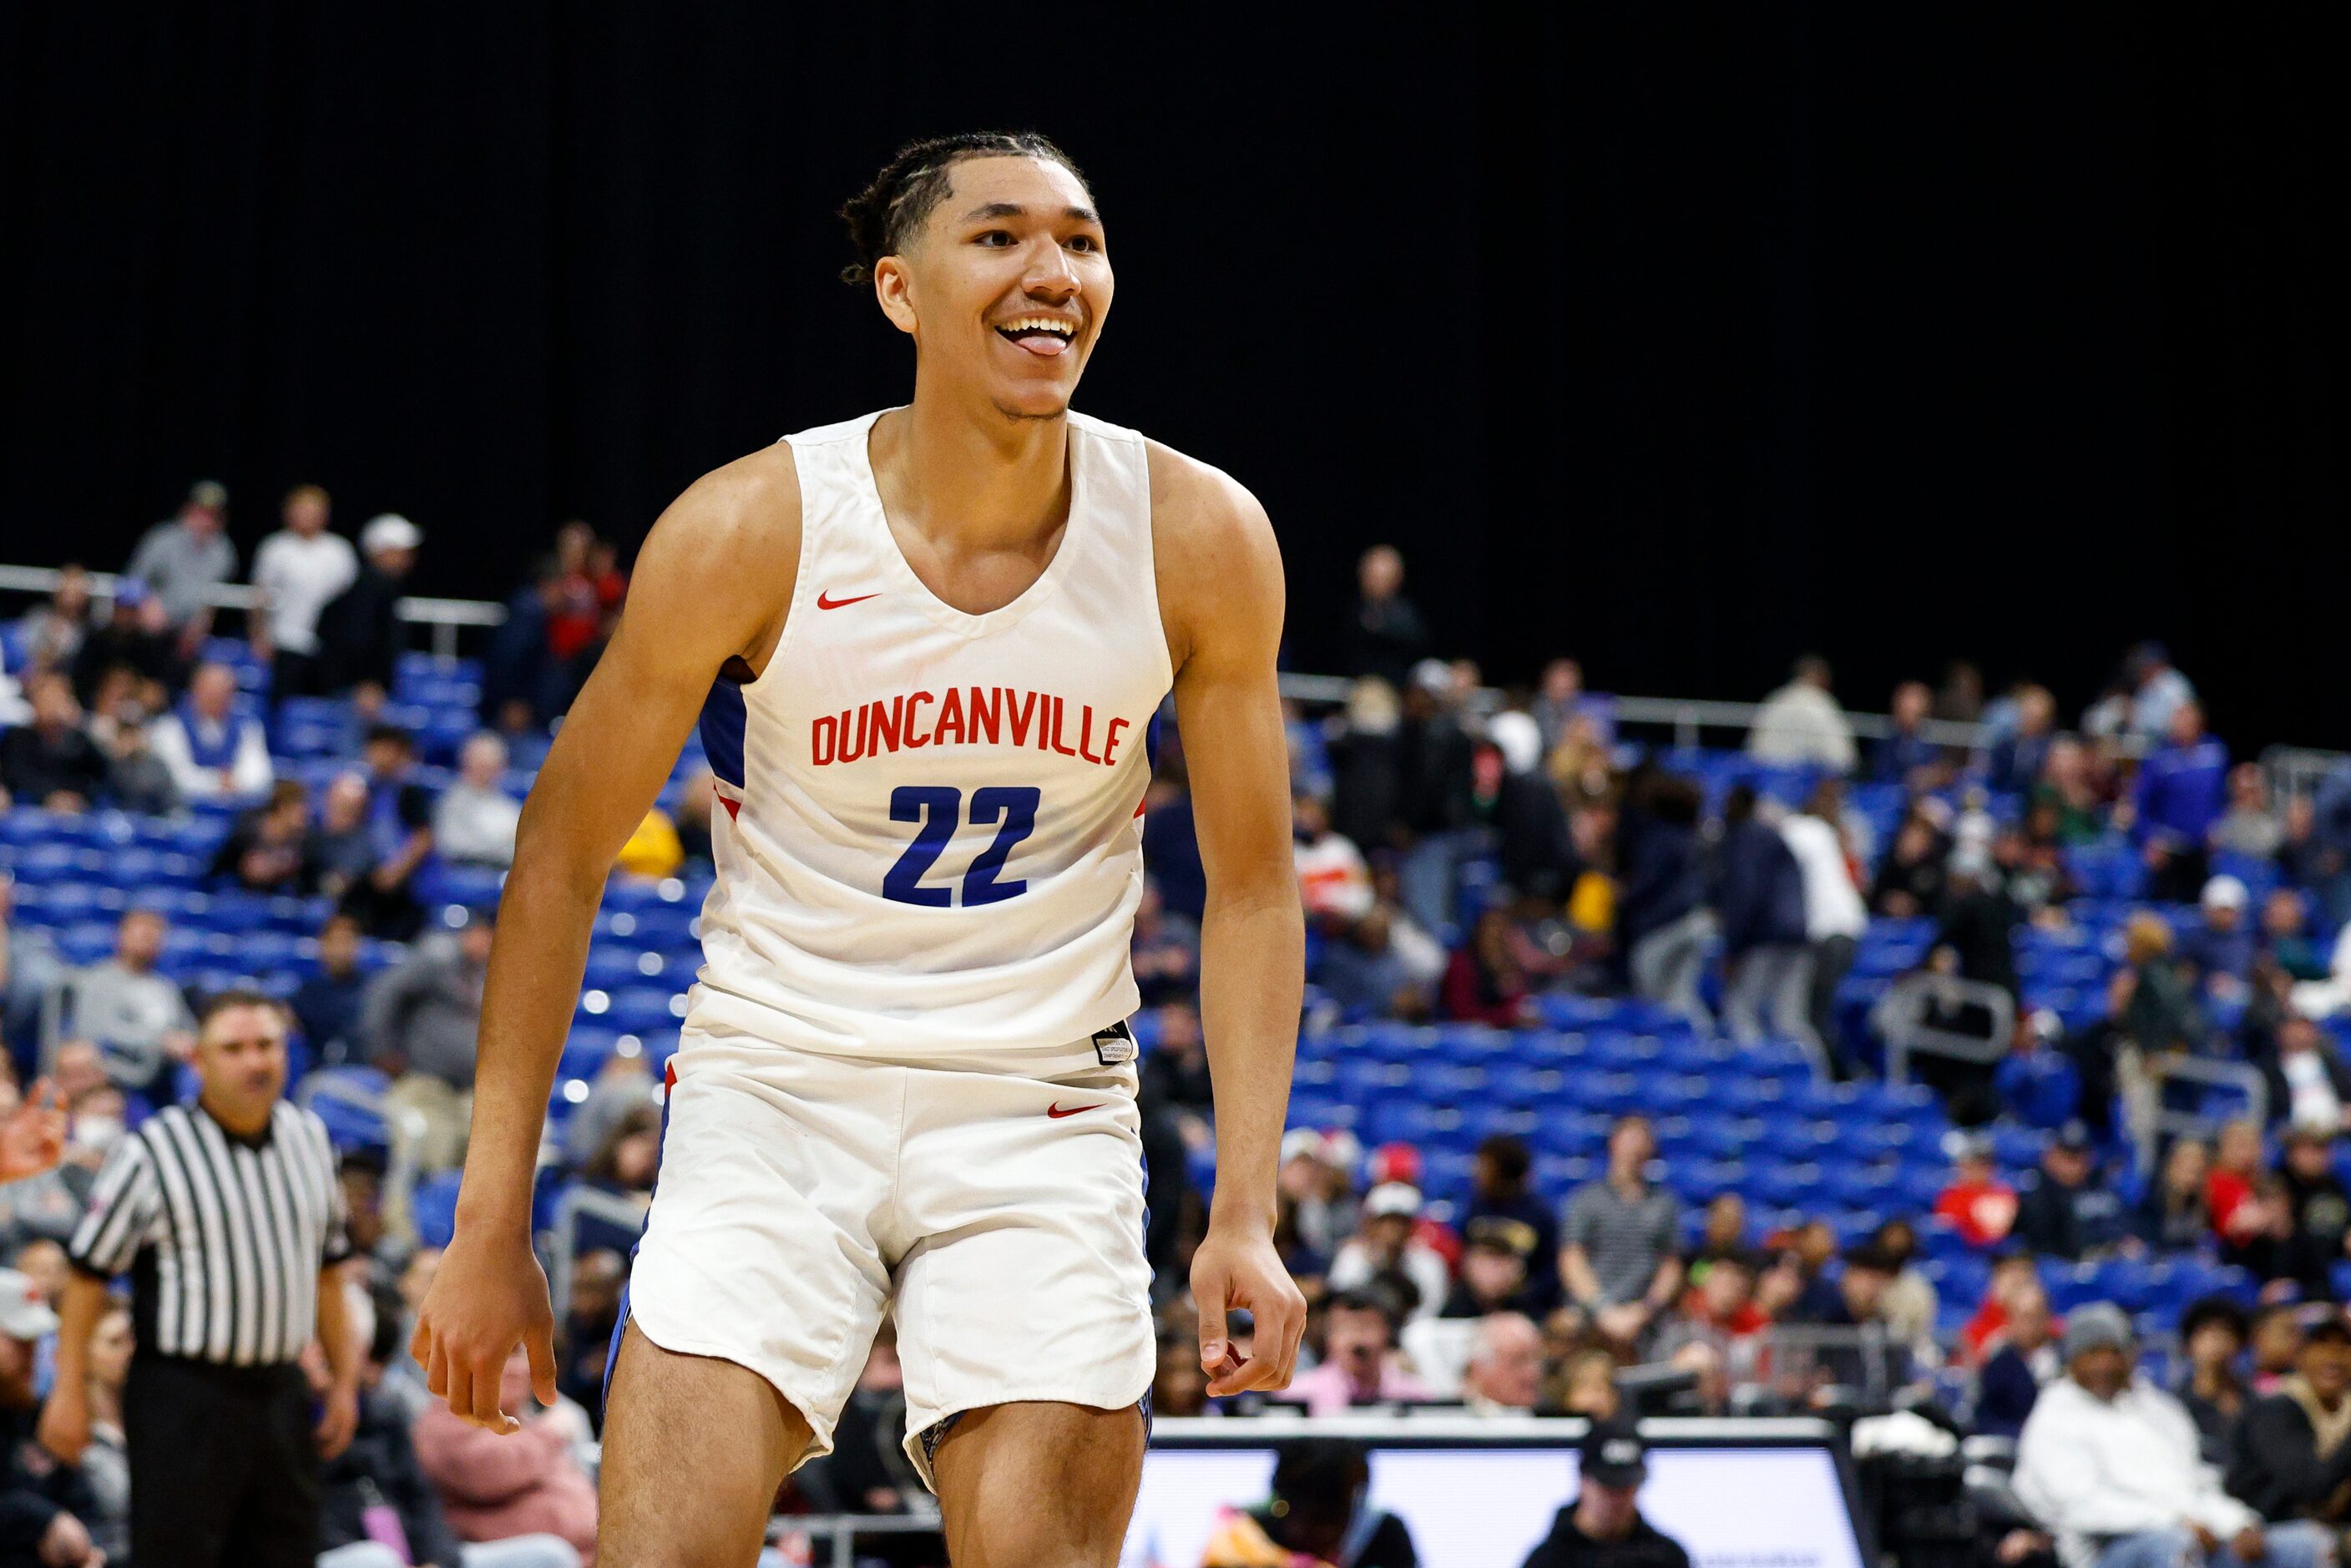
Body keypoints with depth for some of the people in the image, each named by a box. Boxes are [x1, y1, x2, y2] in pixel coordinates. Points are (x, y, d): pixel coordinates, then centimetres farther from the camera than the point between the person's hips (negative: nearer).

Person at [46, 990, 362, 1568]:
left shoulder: (309, 1138, 10)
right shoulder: (152, 1151, -8)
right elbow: (89, 1273, -5)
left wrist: (344, 1379, 17)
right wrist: (69, 1393, -8)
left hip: (281, 1391, 6)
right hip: (184, 1395, -6)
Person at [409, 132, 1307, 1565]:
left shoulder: (1200, 539, -8)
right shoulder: (749, 531, -13)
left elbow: (1252, 891, 3)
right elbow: (563, 861, -4)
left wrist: (1247, 1215, -7)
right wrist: (491, 1228, -5)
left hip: (1041, 1117, 2)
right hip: (776, 1082, -1)